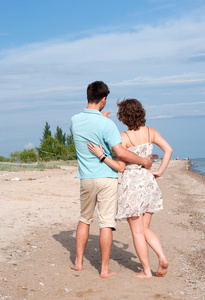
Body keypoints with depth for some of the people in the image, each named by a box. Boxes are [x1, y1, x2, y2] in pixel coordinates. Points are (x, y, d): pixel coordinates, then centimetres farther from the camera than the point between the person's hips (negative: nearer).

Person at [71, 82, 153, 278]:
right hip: (106, 177, -4)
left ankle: (78, 262, 25)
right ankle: (105, 269, 6)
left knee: (84, 219, 20)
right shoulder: (106, 124, -16)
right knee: (106, 223, 1)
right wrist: (144, 161, -10)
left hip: (86, 179, 5)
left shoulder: (75, 121, 0)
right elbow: (120, 153, -22)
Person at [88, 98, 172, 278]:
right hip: (148, 181, 5)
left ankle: (146, 270, 11)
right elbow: (168, 149, -2)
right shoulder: (150, 132, 3)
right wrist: (160, 171, 3)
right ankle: (162, 258, -2)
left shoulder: (124, 137, -13)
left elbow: (120, 167, -13)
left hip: (131, 184, -5)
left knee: (137, 231, 6)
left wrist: (101, 155, -13)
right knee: (146, 228, 17)